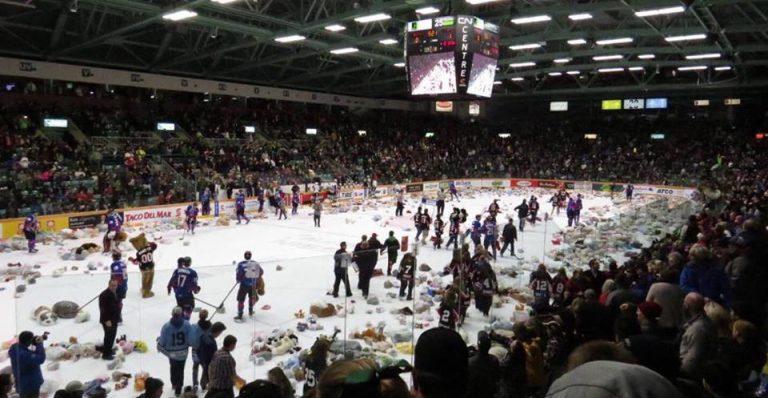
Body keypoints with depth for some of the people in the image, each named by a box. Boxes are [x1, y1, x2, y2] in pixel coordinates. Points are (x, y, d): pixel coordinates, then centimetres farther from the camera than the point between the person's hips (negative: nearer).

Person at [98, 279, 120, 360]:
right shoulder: (104, 295, -22)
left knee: (112, 335, 19)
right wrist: (107, 320, -25)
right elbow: (103, 308, -24)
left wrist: (117, 317, 18)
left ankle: (109, 350, 36)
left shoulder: (115, 293, 7)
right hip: (107, 320, -9)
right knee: (109, 336, -2)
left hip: (114, 319, 9)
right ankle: (105, 354, 8)